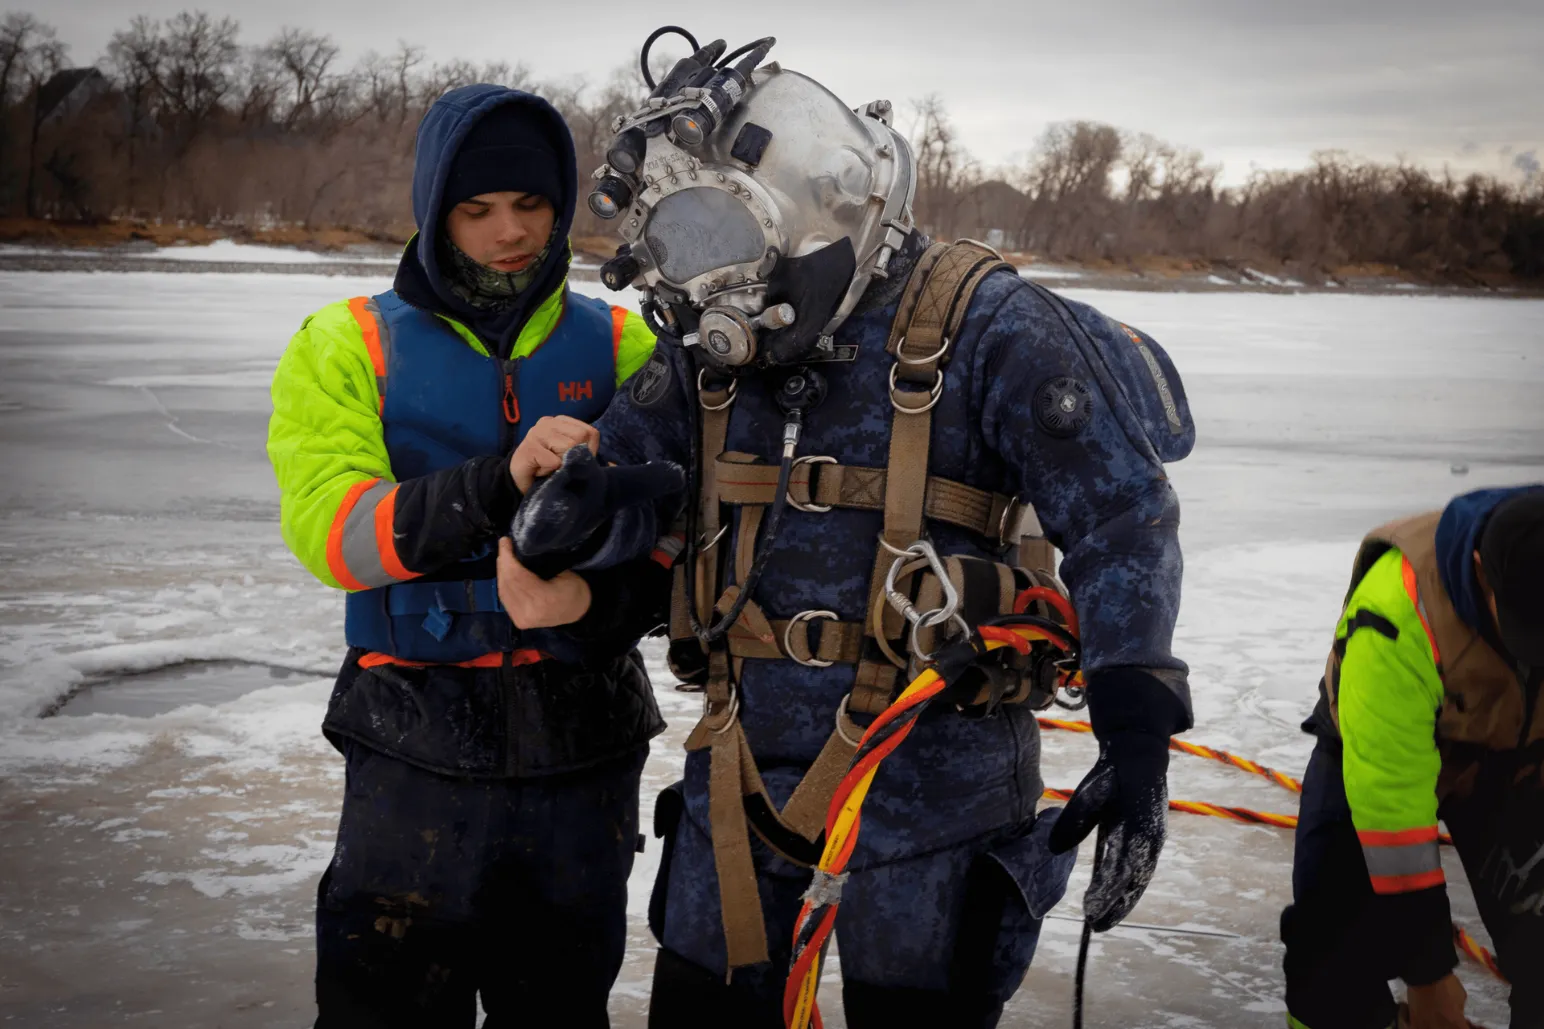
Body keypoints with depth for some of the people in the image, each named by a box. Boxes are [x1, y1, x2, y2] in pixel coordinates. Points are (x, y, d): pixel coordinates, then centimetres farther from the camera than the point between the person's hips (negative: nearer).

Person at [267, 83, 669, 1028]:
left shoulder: (619, 344, 6)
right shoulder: (349, 345, 1)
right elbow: (330, 530, -15)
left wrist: (597, 603, -22)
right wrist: (500, 482, -28)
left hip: (585, 741, 2)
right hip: (418, 748, -2)